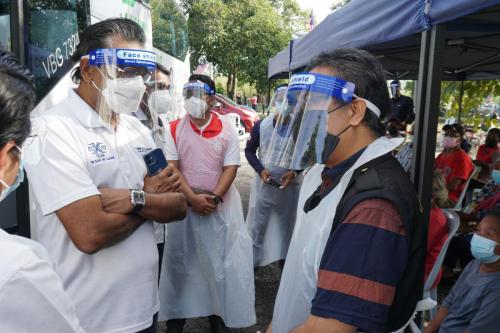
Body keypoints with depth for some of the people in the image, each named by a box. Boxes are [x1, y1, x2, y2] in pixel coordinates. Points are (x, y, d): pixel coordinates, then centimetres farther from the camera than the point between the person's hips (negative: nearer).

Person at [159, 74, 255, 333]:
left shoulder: (227, 129, -3)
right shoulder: (174, 129, -1)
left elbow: (230, 168, -5)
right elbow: (172, 167, -5)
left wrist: (214, 198, -17)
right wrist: (192, 198, -16)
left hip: (219, 203, 0)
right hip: (184, 202, 1)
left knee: (220, 258, 7)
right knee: (180, 258, 10)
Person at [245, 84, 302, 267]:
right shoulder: (261, 126, -6)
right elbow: (249, 150, 5)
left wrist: (294, 171, -14)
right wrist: (261, 170, -11)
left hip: (290, 185, 0)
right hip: (264, 183, 0)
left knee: (287, 225, 16)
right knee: (257, 225, 6)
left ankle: (286, 260, 36)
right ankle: (251, 262, 21)